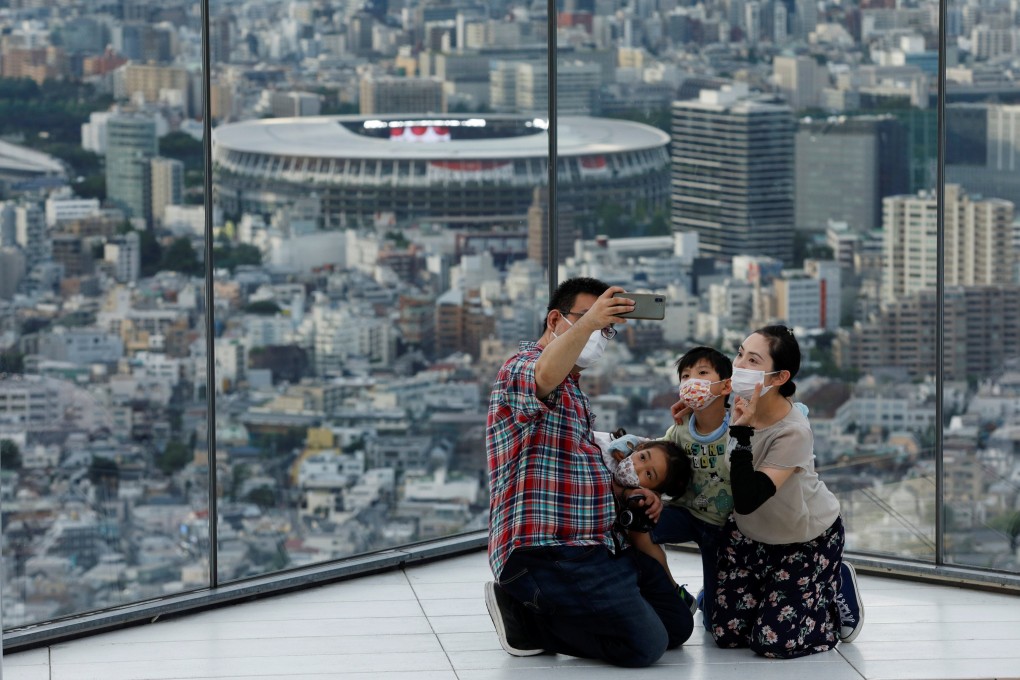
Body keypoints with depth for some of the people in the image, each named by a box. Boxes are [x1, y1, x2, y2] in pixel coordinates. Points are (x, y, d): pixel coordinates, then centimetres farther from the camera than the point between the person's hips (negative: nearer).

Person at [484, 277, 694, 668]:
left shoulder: (572, 390, 26)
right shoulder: (523, 367, -7)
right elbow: (545, 375, -34)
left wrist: (624, 493, 10)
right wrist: (587, 321, -49)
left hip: (595, 546, 11)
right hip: (547, 551, -11)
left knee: (676, 626, 10)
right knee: (645, 646, -19)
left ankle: (536, 612, 11)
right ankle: (525, 617, -4)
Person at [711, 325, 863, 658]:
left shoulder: (793, 431, -34)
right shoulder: (734, 406, -18)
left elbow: (747, 501, -38)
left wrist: (742, 432, -42)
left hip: (807, 539, -5)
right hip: (750, 532, 5)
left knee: (772, 641, -8)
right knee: (726, 633, -1)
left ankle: (838, 588, 17)